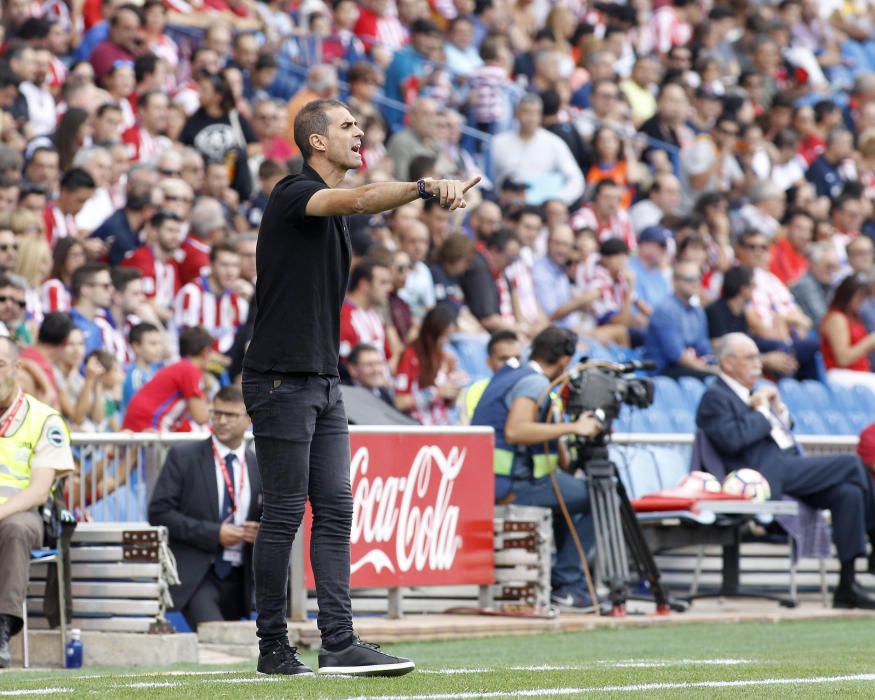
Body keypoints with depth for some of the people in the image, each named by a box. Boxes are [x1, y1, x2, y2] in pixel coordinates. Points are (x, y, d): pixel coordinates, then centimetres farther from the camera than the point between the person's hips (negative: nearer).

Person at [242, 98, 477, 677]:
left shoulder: (334, 208, 18)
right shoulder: (294, 194, -11)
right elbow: (359, 200, -31)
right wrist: (425, 187, -44)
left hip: (324, 379, 9)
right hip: (281, 379, -9)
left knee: (335, 512, 2)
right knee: (285, 512, -5)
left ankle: (339, 643, -1)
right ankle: (274, 646, 2)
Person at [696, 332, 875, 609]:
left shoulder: (751, 393, 27)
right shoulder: (715, 397, -2)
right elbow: (732, 439, -19)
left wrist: (777, 406, 13)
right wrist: (761, 412, -8)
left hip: (790, 472, 9)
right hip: (768, 475, -9)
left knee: (848, 493, -14)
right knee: (852, 464, -17)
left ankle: (847, 585, -15)